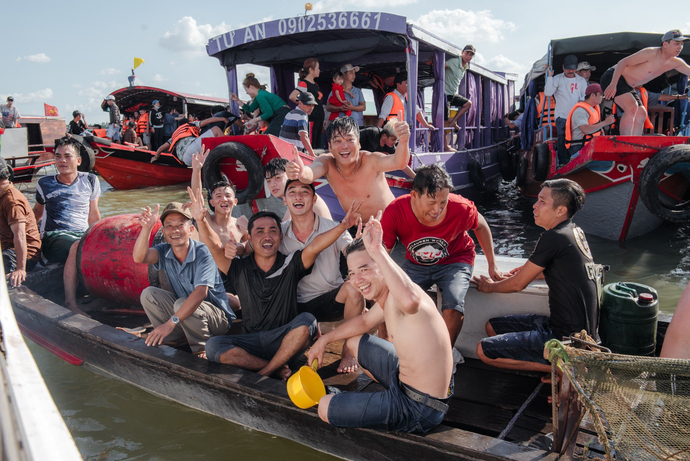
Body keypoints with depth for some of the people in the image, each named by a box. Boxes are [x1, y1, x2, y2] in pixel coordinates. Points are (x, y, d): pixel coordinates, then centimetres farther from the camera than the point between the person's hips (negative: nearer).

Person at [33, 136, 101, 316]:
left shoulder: (90, 181, 12)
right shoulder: (45, 184, 9)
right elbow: (37, 211, 25)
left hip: (83, 234, 3)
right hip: (54, 237, -2)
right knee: (77, 246, -39)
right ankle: (70, 303, -39)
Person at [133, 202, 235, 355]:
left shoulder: (202, 252, -22)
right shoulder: (164, 251, -5)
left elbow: (200, 293, -31)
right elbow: (139, 258, -25)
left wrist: (171, 322, -35)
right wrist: (146, 228, -41)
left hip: (217, 316, -6)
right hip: (185, 312, 6)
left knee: (182, 303, -32)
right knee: (148, 294, -7)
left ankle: (202, 349, -10)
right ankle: (172, 341, 0)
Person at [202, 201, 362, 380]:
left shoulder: (290, 264, 2)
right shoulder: (240, 269, 5)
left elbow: (314, 247, -15)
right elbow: (214, 248, -9)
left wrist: (343, 225, -32)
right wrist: (201, 218, -27)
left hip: (285, 343, -1)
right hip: (251, 343, 1)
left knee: (306, 321, -31)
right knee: (213, 346, -24)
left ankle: (264, 373, -17)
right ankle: (278, 370, -15)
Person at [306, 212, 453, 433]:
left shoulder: (398, 297, -27)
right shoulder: (386, 298, 4)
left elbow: (411, 300, -55)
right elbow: (365, 321, 25)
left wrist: (377, 249, -53)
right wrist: (324, 339, 24)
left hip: (418, 409, -9)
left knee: (324, 408, -3)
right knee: (354, 341, 26)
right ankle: (392, 390, 36)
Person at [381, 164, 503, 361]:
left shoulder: (460, 208, -28)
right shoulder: (395, 212, -28)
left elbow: (481, 226, -3)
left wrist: (492, 266, 3)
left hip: (454, 262, -1)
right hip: (415, 264, 1)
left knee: (453, 306, -28)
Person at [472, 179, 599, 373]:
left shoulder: (554, 237, -19)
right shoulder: (576, 232, 8)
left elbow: (518, 284, -10)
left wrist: (490, 286, 9)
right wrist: (530, 270, 24)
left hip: (567, 337, -10)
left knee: (484, 350, -11)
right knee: (492, 326, 15)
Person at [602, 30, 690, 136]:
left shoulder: (675, 63, 6)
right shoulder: (651, 53, -19)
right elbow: (623, 62, -22)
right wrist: (613, 84, -34)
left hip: (627, 86, 10)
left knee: (641, 114, 2)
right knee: (632, 107, -27)